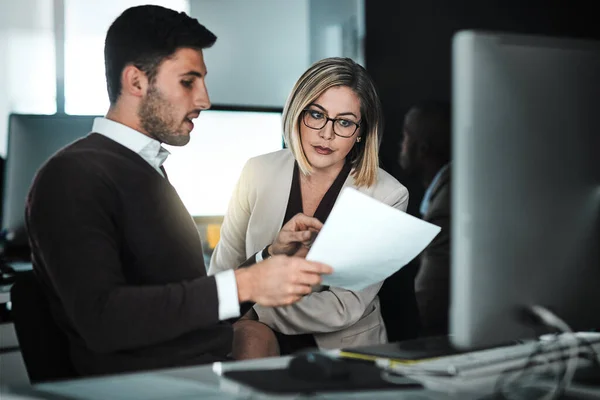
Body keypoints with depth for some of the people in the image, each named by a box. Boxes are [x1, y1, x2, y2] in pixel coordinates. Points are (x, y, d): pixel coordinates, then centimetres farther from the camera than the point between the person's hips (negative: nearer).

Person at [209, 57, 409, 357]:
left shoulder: (388, 196, -8)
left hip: (341, 346, -2)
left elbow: (347, 306, -12)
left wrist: (254, 315, -17)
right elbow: (223, 267, 7)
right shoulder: (259, 172, 2)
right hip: (266, 342, 2)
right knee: (252, 343, -31)